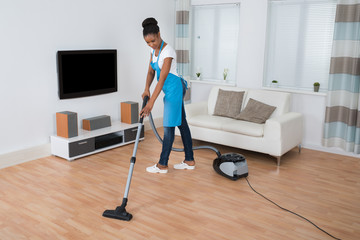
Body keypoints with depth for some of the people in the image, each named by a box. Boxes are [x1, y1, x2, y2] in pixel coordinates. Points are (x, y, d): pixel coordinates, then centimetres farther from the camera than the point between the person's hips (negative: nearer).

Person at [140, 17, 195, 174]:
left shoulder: (167, 51, -24)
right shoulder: (153, 49, 5)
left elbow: (162, 79, -28)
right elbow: (151, 71, 8)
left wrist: (151, 103, -29)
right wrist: (146, 89, -10)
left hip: (174, 88, -10)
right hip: (171, 90, 10)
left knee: (169, 125, -3)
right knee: (181, 123, 11)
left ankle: (162, 165, 7)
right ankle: (190, 161, 19)